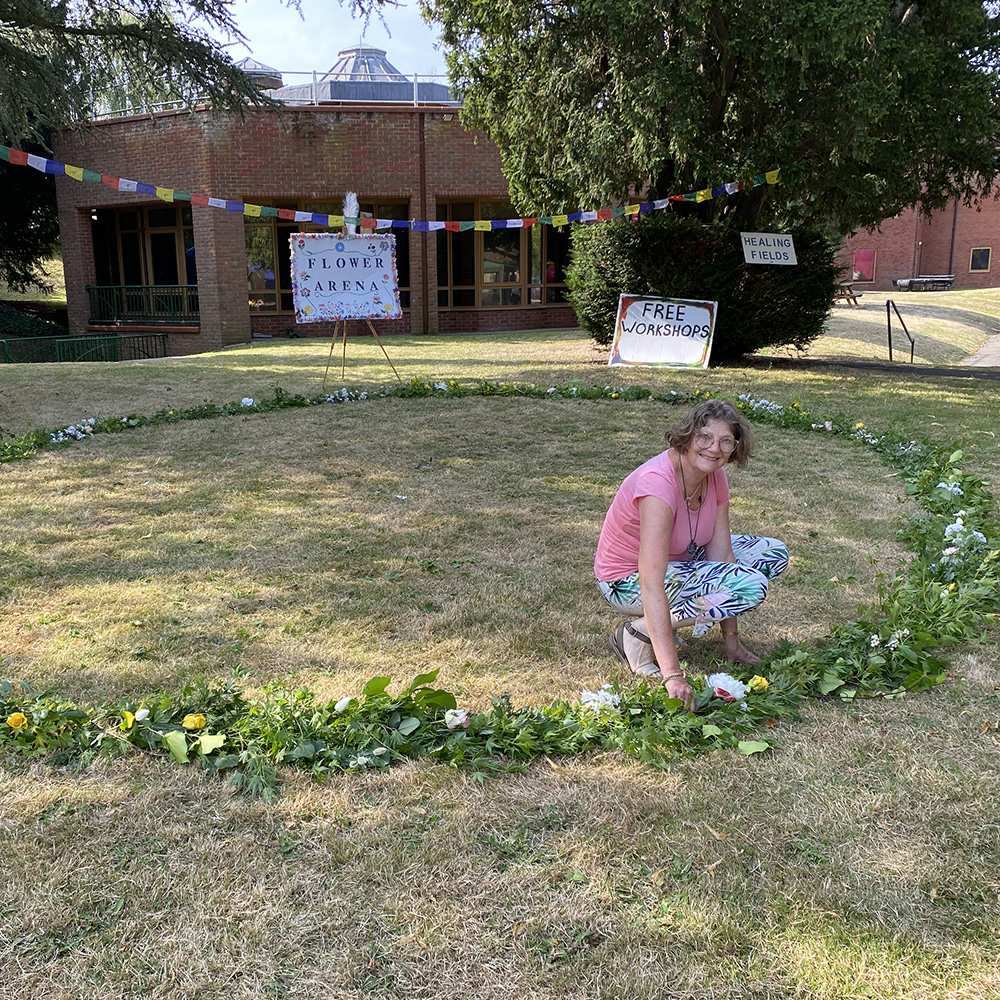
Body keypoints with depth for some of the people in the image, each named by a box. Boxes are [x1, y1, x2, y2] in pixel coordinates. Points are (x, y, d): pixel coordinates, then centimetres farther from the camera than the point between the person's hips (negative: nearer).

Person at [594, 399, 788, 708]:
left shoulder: (715, 477, -8)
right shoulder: (658, 483, -34)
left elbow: (720, 552, -9)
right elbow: (651, 586, -40)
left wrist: (731, 641, -10)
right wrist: (673, 674, -44)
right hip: (628, 580, -9)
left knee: (773, 553, 5)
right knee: (750, 584, -25)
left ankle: (662, 623, 5)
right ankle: (638, 633, -11)